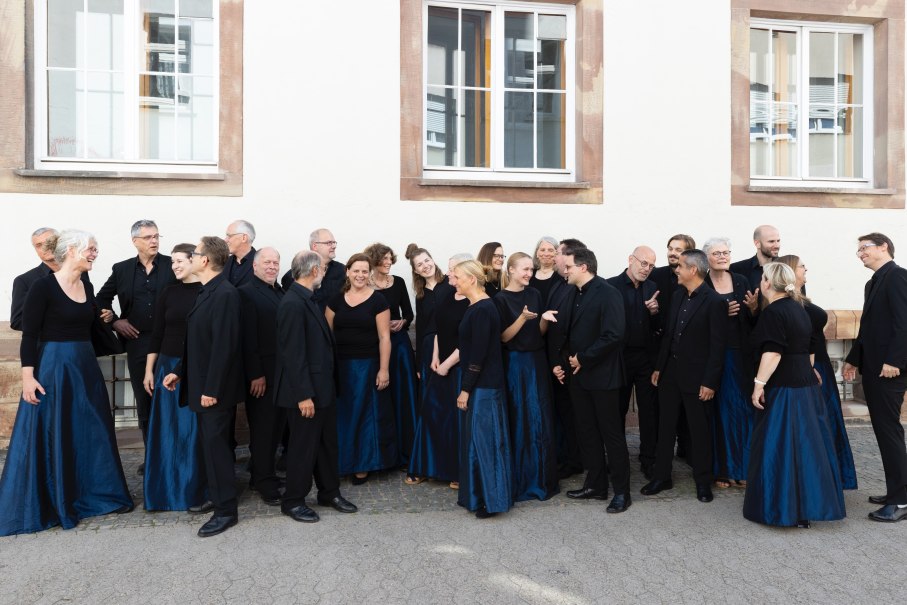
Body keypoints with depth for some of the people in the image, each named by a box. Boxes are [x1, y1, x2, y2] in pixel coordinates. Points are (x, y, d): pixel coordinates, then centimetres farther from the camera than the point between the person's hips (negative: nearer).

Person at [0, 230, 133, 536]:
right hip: (53, 366, -7)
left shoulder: (87, 287, 8)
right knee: (50, 436, 3)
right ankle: (48, 504, 18)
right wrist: (28, 375, -17)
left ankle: (94, 494, 26)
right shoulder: (43, 286, -12)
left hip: (86, 366, 7)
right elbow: (29, 335, -13)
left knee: (93, 433, 12)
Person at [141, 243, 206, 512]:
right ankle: (167, 489, 21)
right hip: (169, 366, 3)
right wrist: (149, 370, 6)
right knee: (167, 431, 8)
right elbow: (157, 333, 9)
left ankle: (195, 490, 18)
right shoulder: (168, 293, 5)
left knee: (196, 432, 5)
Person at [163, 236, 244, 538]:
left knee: (215, 445, -2)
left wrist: (211, 388, -21)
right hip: (202, 383, 9)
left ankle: (226, 511, 9)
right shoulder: (206, 292, 11)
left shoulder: (225, 294, -19)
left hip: (216, 388, -9)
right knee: (213, 443, 16)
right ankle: (218, 497, 29)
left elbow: (224, 345, -22)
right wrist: (179, 371, 13)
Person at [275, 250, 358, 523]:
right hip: (305, 392, -9)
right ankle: (293, 501, 22)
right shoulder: (293, 304, -21)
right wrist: (304, 395, -22)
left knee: (328, 442, 18)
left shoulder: (308, 300, 10)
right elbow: (293, 353, -23)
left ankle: (330, 492, 34)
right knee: (304, 446, 5)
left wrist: (322, 389, 16)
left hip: (323, 388, 9)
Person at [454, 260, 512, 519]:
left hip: (484, 385, -9)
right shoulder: (476, 307, 10)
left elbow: (479, 354, -20)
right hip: (478, 383, 9)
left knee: (484, 439, -1)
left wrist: (465, 389, -16)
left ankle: (491, 500, 11)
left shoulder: (482, 310, -18)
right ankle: (478, 495, 27)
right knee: (476, 438, 15)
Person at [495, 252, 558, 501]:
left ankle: (543, 477, 22)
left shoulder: (534, 294, 7)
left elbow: (540, 332, 8)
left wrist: (544, 319, -11)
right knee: (520, 421, 2)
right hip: (515, 364, -5)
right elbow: (504, 337, -10)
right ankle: (521, 479, 15)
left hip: (537, 361, 5)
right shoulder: (501, 299, -8)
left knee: (541, 419, 9)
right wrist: (522, 318, -22)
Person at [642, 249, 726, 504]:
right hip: (670, 374, 6)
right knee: (665, 427, 12)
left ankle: (703, 482, 24)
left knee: (700, 430, 8)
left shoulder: (714, 301, -13)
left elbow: (717, 346, -14)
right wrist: (659, 367, 10)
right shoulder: (677, 297, 8)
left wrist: (710, 382, -16)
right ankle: (661, 476, 24)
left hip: (696, 378, -6)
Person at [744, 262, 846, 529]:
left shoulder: (772, 312, -15)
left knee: (779, 448, -1)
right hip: (806, 385, 9)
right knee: (805, 445, 12)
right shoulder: (797, 308, 13)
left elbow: (772, 352, -22)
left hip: (783, 389, -9)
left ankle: (782, 508, 5)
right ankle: (808, 504, 20)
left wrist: (759, 383, -20)